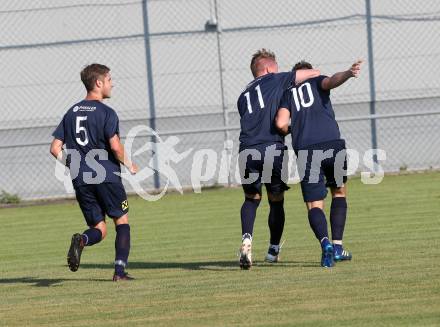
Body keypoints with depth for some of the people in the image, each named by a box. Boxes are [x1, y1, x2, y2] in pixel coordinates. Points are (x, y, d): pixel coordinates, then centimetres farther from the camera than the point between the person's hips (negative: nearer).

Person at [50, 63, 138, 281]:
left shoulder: (71, 113, 11)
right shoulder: (106, 113, -7)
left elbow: (55, 148, 8)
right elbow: (115, 146, -17)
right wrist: (129, 165, 0)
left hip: (81, 181, 5)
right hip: (107, 176, -5)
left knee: (99, 229, 10)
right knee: (122, 221, 10)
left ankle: (81, 240, -24)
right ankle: (120, 270, 1)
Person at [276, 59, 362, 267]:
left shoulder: (287, 93, 21)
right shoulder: (317, 81, 19)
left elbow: (281, 123, 5)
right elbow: (332, 81, -6)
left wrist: (290, 132, 27)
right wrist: (349, 73, -23)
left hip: (305, 149, 0)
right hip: (333, 144, 0)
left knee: (314, 205, 3)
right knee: (339, 192, 22)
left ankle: (325, 242, -25)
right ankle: (337, 246, 12)